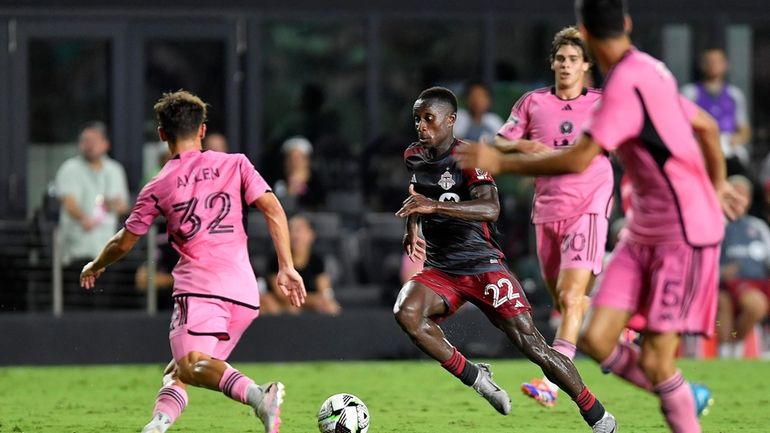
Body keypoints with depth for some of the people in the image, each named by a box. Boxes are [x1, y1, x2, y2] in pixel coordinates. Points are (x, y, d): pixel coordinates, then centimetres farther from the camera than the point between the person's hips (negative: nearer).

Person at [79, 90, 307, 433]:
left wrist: (94, 268, 39)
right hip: (245, 293, 4)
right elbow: (272, 209, 3)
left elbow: (124, 243, 20)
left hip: (200, 286, -4)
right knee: (178, 374, 15)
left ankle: (257, 395, -49)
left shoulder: (158, 188, 10)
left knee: (190, 365, -22)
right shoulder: (235, 164, 13)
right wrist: (287, 268, 4)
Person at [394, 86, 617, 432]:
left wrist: (434, 205, -41)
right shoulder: (413, 157, 7)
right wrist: (412, 230, 16)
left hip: (483, 265, -5)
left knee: (530, 344, -10)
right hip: (440, 270, 5)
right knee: (406, 312, -27)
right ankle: (476, 379, -11)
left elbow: (490, 208, -31)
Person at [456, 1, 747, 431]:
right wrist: (717, 186, 37)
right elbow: (708, 127, 20)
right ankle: (685, 398, 17)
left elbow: (580, 159, -27)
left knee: (654, 361, -9)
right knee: (597, 340, 0)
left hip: (685, 236, -8)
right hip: (643, 234, 8)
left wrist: (500, 162, -21)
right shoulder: (649, 73, 7)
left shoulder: (626, 84, -21)